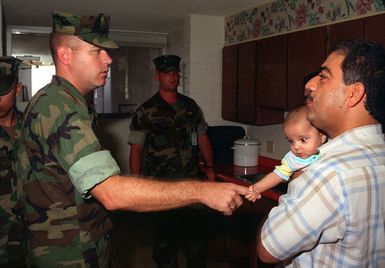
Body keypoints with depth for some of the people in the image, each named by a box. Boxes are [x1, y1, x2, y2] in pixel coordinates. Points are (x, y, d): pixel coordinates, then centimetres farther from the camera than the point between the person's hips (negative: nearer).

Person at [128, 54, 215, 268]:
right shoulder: (145, 112, -4)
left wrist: (209, 167, 7)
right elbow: (136, 150, -4)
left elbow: (202, 137, 15)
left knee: (197, 234, 10)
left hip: (192, 181, 3)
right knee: (164, 236, 11)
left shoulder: (191, 106, 8)